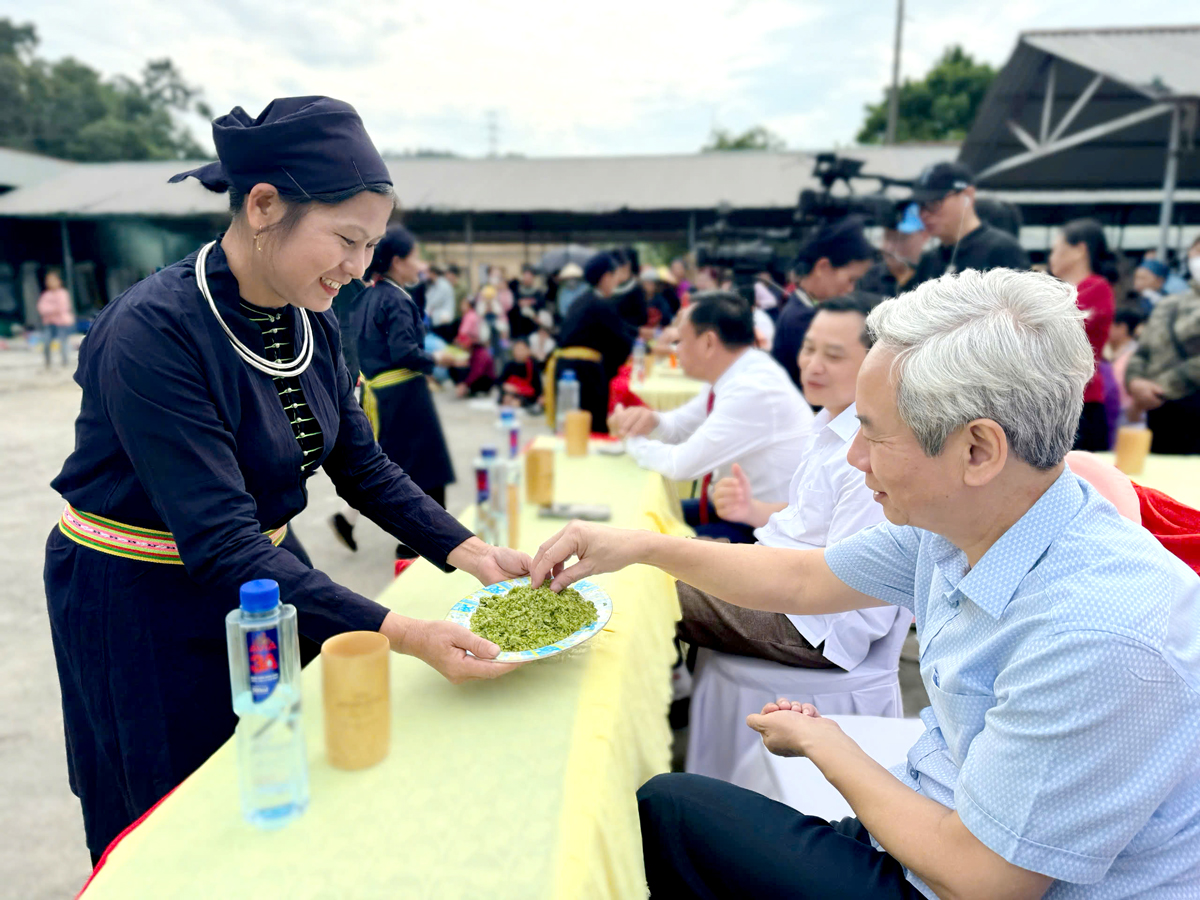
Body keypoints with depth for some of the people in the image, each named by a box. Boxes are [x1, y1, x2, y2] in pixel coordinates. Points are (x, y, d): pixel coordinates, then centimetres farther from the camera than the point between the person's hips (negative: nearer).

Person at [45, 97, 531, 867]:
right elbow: (218, 542, -33)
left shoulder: (313, 322, -6)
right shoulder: (154, 333, -29)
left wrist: (470, 553, -14)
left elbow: (364, 467, -1)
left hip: (264, 575, 7)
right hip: (144, 610, -6)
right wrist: (400, 635, -38)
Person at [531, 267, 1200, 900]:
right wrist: (640, 546, 4)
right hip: (948, 829, 7)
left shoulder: (1098, 637, -33)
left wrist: (822, 743, -10)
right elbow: (804, 580, 6)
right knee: (668, 806, 7)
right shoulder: (959, 522, -8)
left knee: (669, 809, -3)